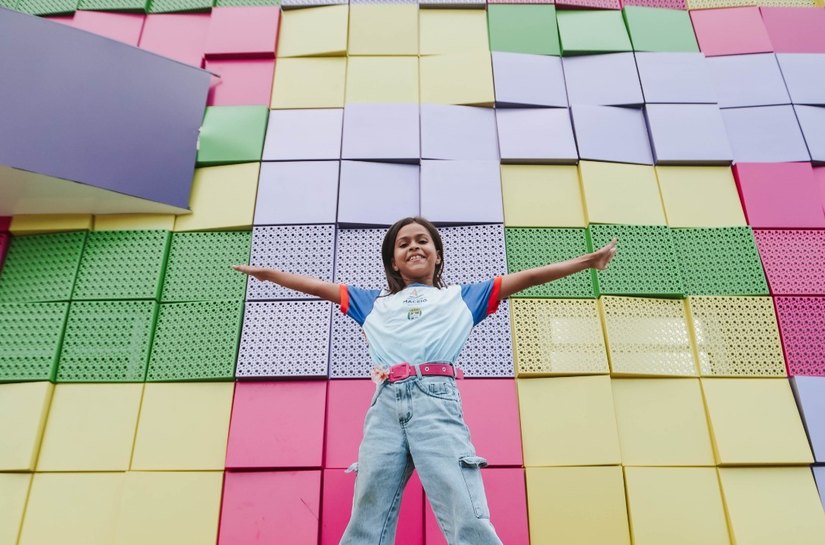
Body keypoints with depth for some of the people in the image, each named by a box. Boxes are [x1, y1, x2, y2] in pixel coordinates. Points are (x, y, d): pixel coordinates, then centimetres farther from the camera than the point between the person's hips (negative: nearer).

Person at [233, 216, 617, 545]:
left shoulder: (461, 297, 22)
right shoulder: (375, 303, 28)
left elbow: (526, 277, 20)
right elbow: (318, 287, 33)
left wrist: (585, 261, 19)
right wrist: (266, 273, 37)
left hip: (436, 401, -3)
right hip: (385, 406, 3)